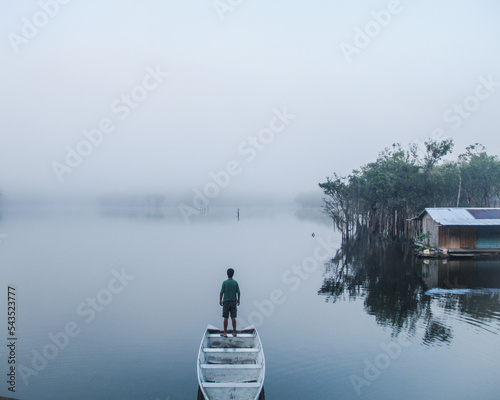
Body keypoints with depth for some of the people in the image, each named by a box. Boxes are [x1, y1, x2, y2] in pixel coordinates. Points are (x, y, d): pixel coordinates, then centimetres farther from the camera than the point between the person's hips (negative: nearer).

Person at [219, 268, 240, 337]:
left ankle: (225, 333, 5)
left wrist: (220, 300, 6)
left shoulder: (224, 282, -8)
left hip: (226, 302, -2)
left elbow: (222, 292, -6)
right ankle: (234, 332, 8)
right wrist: (238, 300, 13)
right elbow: (238, 293, 0)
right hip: (233, 302, 2)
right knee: (233, 317, 5)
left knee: (226, 318, 2)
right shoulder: (235, 283, -2)